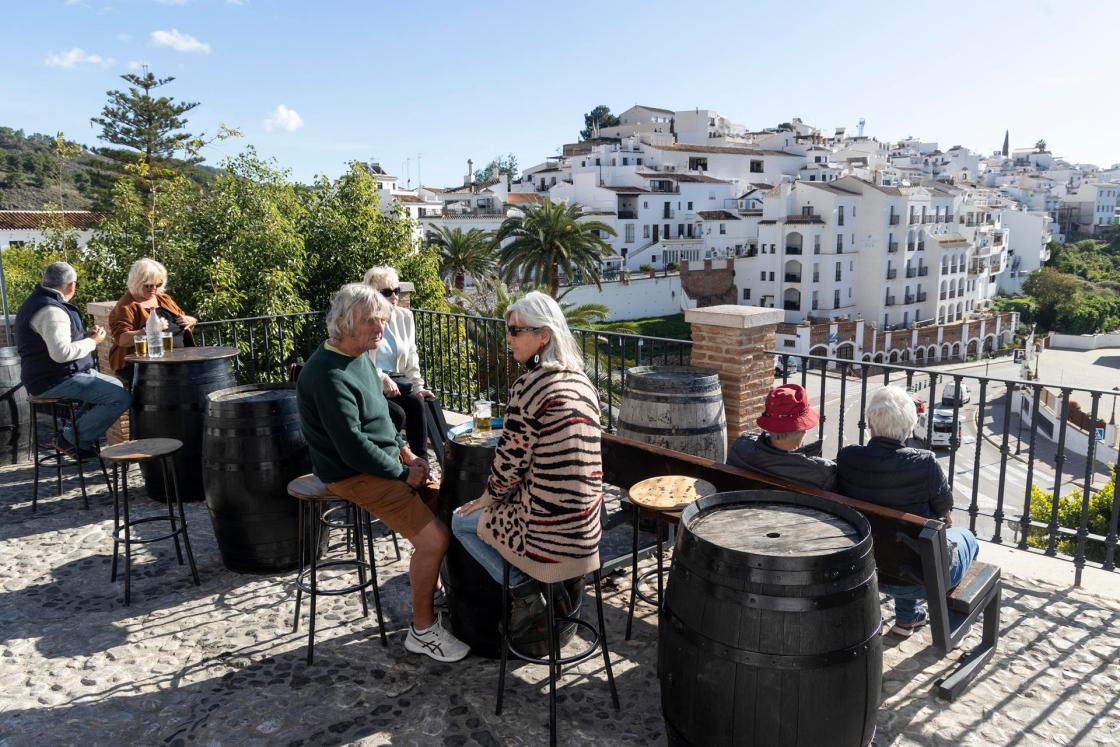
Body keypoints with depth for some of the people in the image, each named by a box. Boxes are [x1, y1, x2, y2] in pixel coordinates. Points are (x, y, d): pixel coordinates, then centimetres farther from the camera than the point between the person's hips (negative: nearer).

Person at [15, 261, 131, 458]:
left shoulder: (38, 302, 16)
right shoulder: (51, 311, -21)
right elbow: (61, 353, -31)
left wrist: (86, 335, 13)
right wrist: (92, 342, -14)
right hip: (56, 381, -12)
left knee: (115, 386, 25)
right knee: (121, 398, -21)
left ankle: (76, 431, 18)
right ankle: (72, 439, -7)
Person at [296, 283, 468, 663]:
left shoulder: (360, 357, 8)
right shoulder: (329, 374, -23)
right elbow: (352, 446, -25)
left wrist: (406, 453, 7)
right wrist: (404, 473, -16)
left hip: (384, 461, 10)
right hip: (353, 475, -10)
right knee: (433, 537, -17)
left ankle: (434, 591, 23)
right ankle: (423, 630, 1)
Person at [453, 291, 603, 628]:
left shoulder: (529, 385, -18)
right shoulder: (582, 381, 7)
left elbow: (511, 459, -14)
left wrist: (490, 495, 5)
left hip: (549, 526, -8)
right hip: (587, 522, 8)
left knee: (462, 521, 18)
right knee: (502, 508, 34)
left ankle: (525, 592, 7)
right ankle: (566, 580, 21)